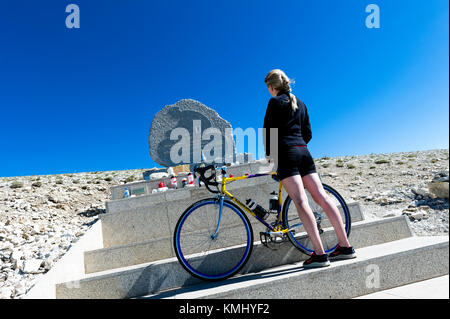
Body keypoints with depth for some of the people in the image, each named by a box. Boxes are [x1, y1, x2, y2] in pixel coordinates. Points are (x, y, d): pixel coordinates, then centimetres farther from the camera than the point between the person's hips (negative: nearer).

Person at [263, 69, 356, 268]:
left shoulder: (275, 102, 1)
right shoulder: (300, 103, 21)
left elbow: (268, 130, -3)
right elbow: (307, 134, 21)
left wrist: (269, 153, 8)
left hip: (286, 153, -7)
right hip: (303, 152, 7)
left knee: (300, 202, -12)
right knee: (321, 196, 4)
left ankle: (319, 254, -15)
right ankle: (345, 247, 7)